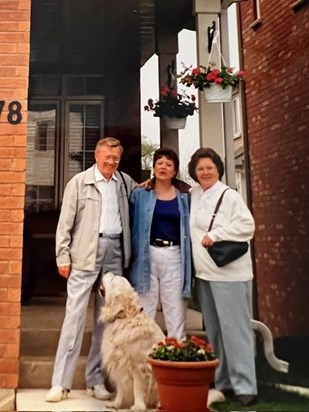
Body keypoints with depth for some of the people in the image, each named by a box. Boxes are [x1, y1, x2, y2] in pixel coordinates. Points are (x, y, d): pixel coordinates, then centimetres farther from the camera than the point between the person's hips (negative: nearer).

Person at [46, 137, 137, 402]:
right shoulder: (79, 182, 1)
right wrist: (63, 256, -6)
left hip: (115, 252, 4)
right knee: (75, 315, -3)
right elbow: (66, 222, -1)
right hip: (86, 253, -4)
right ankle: (61, 382, 6)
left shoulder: (126, 182, 12)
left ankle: (96, 380, 19)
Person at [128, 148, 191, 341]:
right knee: (144, 309, 5)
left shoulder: (184, 196, 8)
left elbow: (189, 228, 10)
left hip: (174, 256, 1)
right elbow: (132, 224, 3)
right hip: (147, 255, -1)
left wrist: (189, 260, 5)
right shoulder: (140, 194, 4)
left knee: (175, 308, 6)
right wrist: (132, 257, -3)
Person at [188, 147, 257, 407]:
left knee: (235, 329, -4)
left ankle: (245, 386, 6)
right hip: (204, 273, 7)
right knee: (214, 331, 13)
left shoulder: (229, 195, -5)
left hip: (229, 273, -6)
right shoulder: (193, 196, 12)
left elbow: (247, 225, -13)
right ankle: (221, 382, 24)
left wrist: (215, 234, -17)